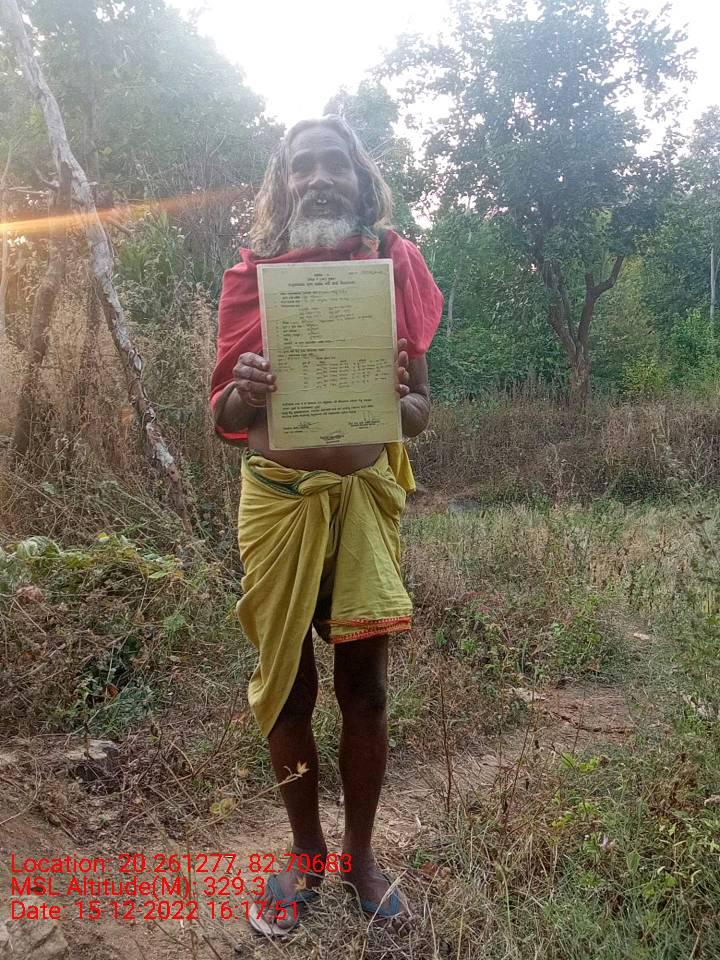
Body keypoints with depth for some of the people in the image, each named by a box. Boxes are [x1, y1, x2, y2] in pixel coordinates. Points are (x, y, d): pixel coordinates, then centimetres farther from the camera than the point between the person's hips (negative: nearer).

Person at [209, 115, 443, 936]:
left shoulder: (394, 267, 3)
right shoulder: (252, 277, 1)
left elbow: (421, 408, 3)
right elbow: (221, 418, 2)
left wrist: (393, 399, -20)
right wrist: (243, 393, -21)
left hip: (364, 493, 0)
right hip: (277, 497, 0)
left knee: (363, 684, 8)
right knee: (287, 684, 10)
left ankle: (360, 854, 32)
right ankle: (305, 854, 33)